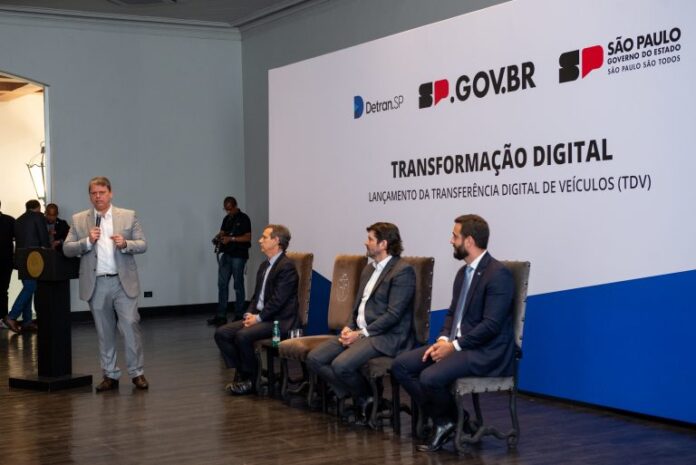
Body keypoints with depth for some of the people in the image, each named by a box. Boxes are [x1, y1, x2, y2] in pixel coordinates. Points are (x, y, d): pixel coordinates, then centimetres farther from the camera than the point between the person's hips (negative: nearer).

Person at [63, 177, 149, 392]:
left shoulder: (129, 216, 5)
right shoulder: (79, 220, 6)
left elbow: (143, 244, 3)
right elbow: (67, 249, 3)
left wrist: (125, 244, -16)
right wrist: (87, 241, -13)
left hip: (123, 282, -1)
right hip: (96, 284, 1)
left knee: (130, 326, -6)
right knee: (104, 332, 9)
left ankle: (137, 373, 5)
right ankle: (110, 375, 18)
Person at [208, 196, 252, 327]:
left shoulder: (243, 218, -8)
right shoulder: (227, 219, 14)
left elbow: (248, 237, -13)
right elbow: (222, 232, 18)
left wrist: (231, 239, -21)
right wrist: (218, 238, -5)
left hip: (239, 256, -7)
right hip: (226, 254, 7)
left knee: (238, 285, 1)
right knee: (222, 284, 3)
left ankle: (239, 315, 8)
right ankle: (221, 316, 6)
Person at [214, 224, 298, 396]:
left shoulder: (286, 267, -13)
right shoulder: (264, 266, 17)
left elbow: (278, 300, -19)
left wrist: (258, 317, -16)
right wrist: (249, 314, 1)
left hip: (280, 320, -9)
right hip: (259, 316, 9)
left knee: (243, 335, -29)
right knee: (221, 333, -4)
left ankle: (251, 380, -10)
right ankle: (241, 373, 2)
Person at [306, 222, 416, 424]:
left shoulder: (403, 271, -10)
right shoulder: (369, 269, 19)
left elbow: (393, 314, -17)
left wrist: (361, 334, -17)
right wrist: (349, 328, 2)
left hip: (386, 337, -9)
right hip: (359, 331, 9)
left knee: (341, 365, -29)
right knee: (314, 358, -6)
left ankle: (365, 396, 2)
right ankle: (359, 398, 1)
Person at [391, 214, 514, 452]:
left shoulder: (498, 274, -15)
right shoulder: (463, 272, 13)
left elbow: (491, 325, -21)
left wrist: (454, 345, -19)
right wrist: (443, 339, -2)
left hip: (485, 352, -9)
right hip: (456, 344, 9)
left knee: (430, 377, -29)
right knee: (401, 365, -4)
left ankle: (449, 419, 2)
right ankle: (441, 420, 0)